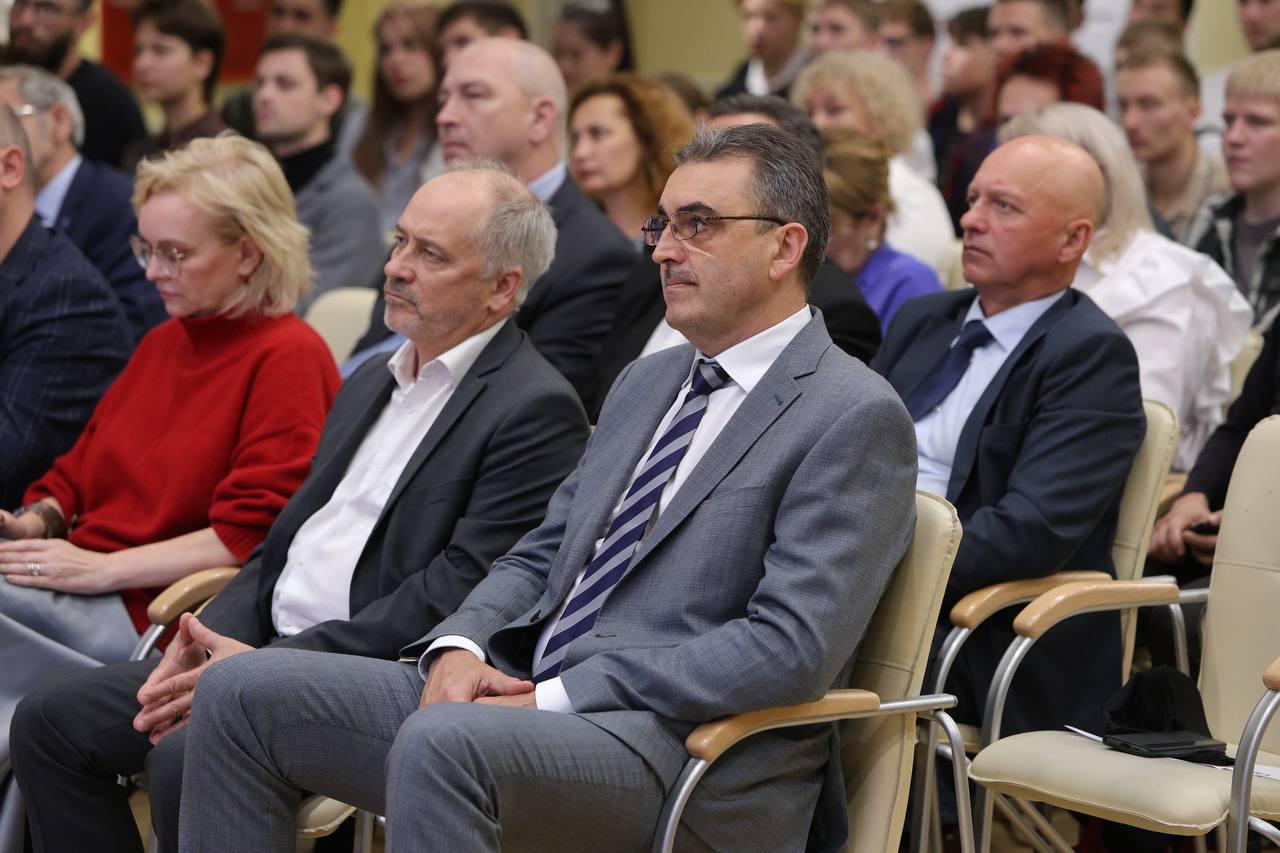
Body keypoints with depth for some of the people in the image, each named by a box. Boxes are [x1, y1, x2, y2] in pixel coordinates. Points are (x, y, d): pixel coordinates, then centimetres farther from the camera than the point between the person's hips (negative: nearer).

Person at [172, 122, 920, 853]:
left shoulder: (857, 418, -7)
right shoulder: (647, 385, 21)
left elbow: (791, 648, -17)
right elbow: (539, 558, 22)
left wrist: (560, 698, -17)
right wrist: (460, 648, -1)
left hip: (682, 748, -9)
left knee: (442, 743, -37)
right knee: (241, 694, -2)